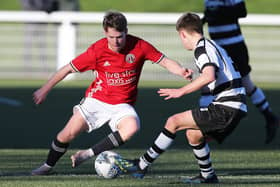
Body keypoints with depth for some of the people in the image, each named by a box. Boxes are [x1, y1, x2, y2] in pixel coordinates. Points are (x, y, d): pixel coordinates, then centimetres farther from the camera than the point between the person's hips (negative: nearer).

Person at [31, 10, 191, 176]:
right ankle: (48, 166, 20)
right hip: (96, 100, 0)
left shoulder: (139, 46, -13)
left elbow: (165, 61, -6)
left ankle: (88, 154, -20)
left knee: (132, 128, -32)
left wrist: (182, 71, -27)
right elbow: (68, 69, -5)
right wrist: (45, 90, 0)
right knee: (68, 134, -8)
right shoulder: (97, 50, -14)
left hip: (122, 105, 0)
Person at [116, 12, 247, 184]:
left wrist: (181, 91, -21)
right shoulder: (214, 46, 22)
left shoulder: (202, 48, -9)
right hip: (236, 108, 9)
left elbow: (208, 76, -27)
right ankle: (208, 176, 30)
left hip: (225, 108, -9)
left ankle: (142, 165, -2)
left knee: (174, 122, -6)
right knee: (193, 134, 22)